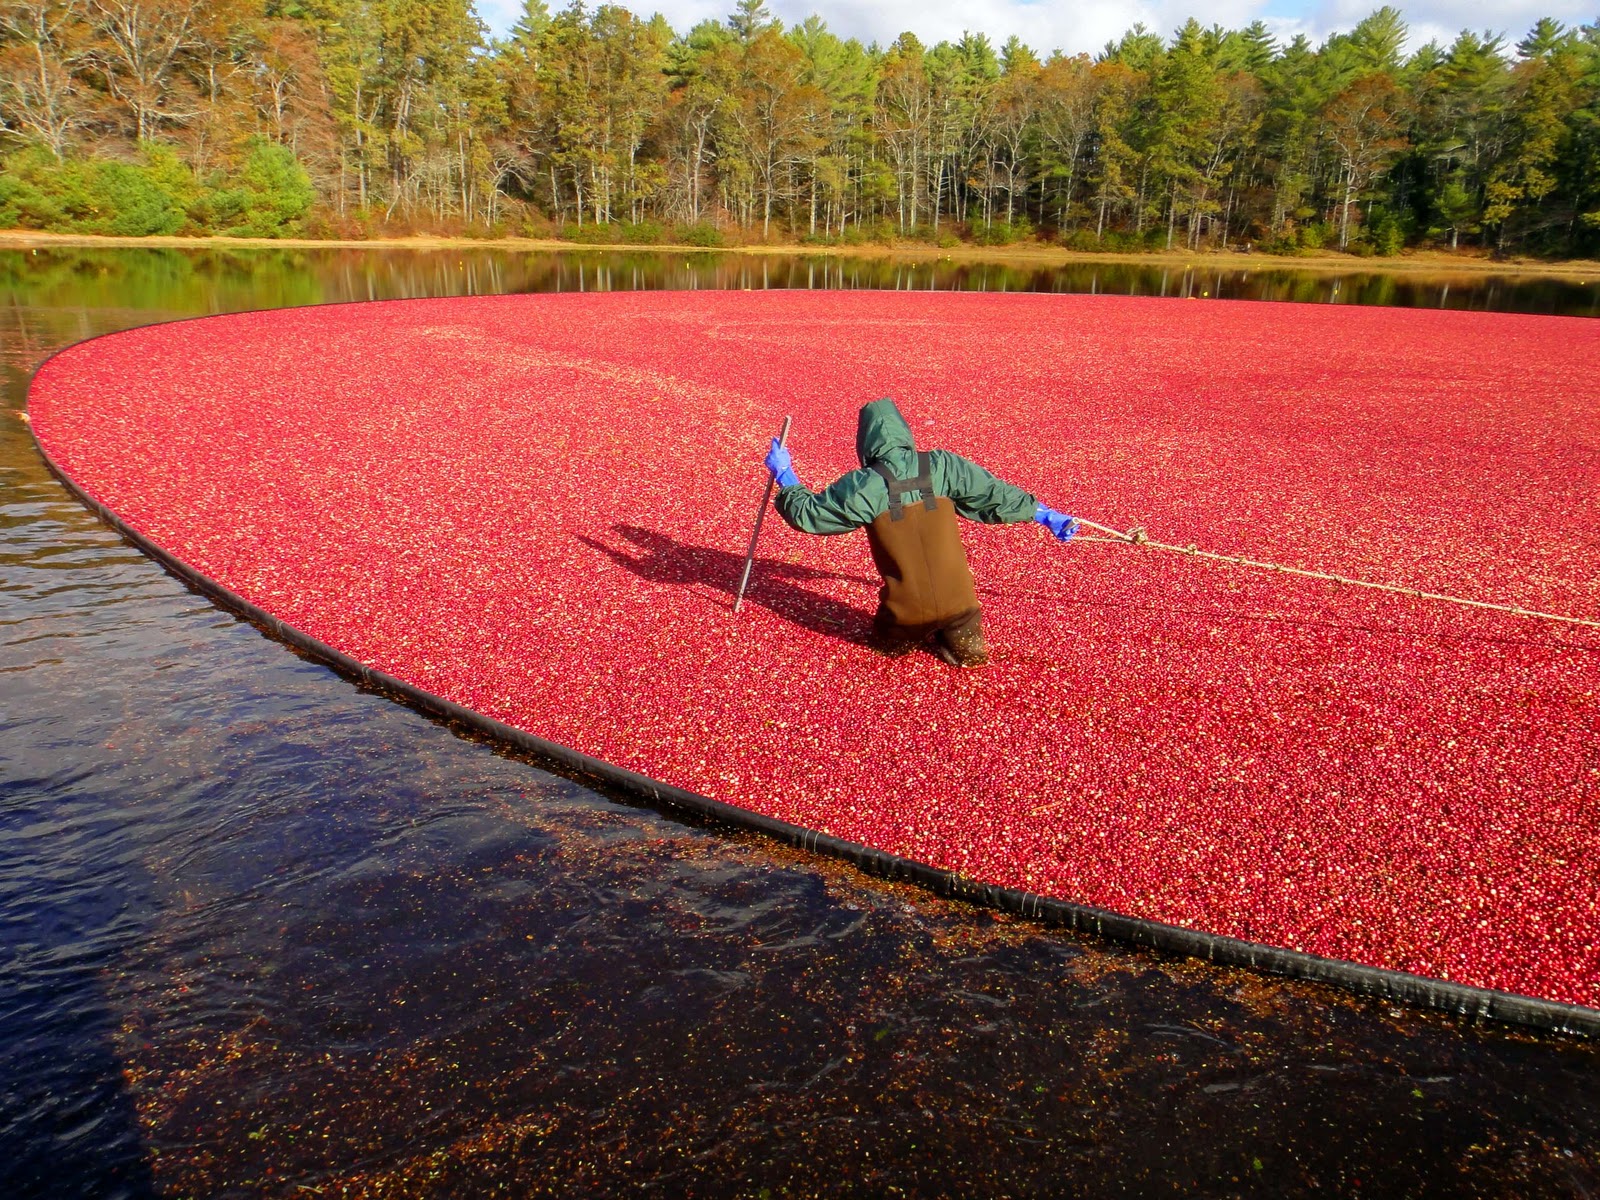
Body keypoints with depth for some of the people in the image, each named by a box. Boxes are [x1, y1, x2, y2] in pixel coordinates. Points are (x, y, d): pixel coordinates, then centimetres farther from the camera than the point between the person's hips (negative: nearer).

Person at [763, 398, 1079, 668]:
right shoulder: (942, 466, -5)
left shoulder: (862, 486, -11)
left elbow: (807, 513, -1)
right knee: (970, 653, 26)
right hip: (958, 602, 1)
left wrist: (784, 475, 16)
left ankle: (917, 635, 10)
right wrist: (1048, 516, 18)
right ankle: (955, 637, 4)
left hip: (906, 612, -1)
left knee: (888, 642, 31)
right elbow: (996, 494, 5)